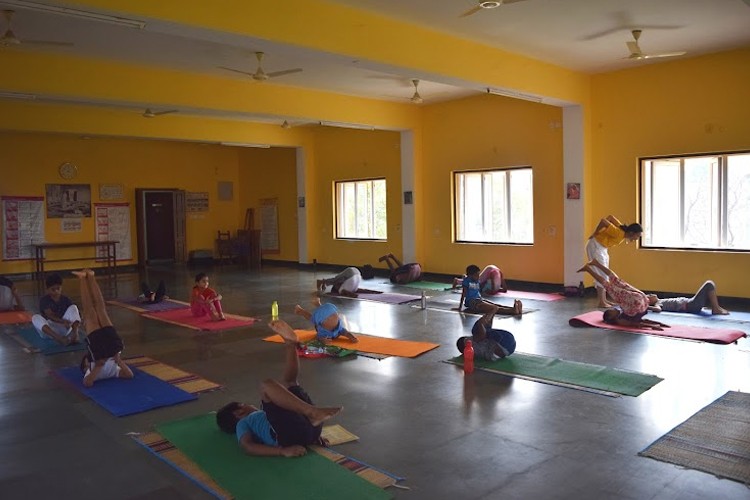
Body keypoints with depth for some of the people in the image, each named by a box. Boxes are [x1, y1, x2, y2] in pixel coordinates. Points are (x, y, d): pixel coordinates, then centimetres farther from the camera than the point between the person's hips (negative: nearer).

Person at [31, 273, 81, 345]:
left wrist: (77, 322, -31)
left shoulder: (66, 299, 4)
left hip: (63, 329, 1)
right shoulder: (44, 300, -4)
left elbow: (76, 312, -7)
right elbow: (50, 315, -19)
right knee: (35, 317, -28)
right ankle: (58, 338, -50)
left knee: (73, 307, -15)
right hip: (48, 330, -1)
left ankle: (74, 334, -41)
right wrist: (63, 321, -37)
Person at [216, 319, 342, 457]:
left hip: (309, 426, 7)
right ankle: (314, 412, -29)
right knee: (267, 385, -16)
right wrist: (283, 451, -16)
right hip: (290, 433, -7)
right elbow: (248, 447, 0)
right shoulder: (243, 423, 23)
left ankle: (290, 342, 2)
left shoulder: (264, 414, 40)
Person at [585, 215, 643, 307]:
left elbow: (611, 217, 4)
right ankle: (601, 302, -5)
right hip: (595, 246, -10)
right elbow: (603, 221, -31)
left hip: (602, 248, 10)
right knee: (602, 275, -9)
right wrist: (595, 234, -17)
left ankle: (604, 299, 20)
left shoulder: (623, 231, -2)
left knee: (604, 274, 13)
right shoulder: (619, 233, -27)